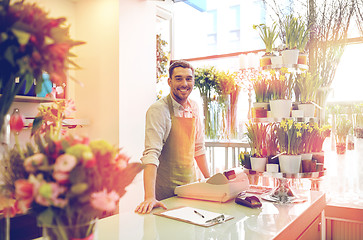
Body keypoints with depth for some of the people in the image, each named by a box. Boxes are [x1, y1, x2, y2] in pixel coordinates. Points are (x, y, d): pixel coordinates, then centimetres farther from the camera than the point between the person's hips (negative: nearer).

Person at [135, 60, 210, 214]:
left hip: (190, 186, 6)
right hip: (165, 192, -6)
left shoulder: (193, 108, 4)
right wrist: (149, 197, -36)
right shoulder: (159, 110, -17)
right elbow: (151, 153, -27)